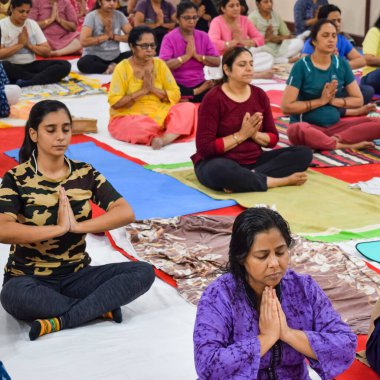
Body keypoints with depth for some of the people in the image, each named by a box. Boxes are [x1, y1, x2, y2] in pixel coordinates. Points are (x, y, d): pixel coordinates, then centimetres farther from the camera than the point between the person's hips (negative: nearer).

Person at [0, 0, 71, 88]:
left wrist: (29, 44, -7)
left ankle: (25, 83, -34)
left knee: (65, 65, -18)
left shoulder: (33, 24, 9)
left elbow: (47, 52, 7)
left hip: (31, 66, 4)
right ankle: (43, 78, -25)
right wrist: (20, 44, -12)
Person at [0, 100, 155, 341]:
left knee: (144, 272, -17)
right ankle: (100, 307, -19)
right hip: (30, 279, -3)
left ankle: (59, 321, -22)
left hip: (77, 276, 3)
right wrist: (59, 228, -26)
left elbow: (126, 213, -10)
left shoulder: (85, 173, 3)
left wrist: (78, 226, -22)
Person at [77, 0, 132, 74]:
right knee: (83, 63, -36)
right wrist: (106, 36, -14)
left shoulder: (119, 15, 1)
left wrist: (113, 36, -14)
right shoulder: (91, 16, -11)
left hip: (115, 57, 3)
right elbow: (84, 41, -21)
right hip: (95, 57, -3)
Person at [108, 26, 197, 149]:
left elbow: (175, 95, 3)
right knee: (139, 127, -40)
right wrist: (142, 91, -16)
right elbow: (114, 102, -13)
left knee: (188, 108, -21)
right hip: (129, 117, -4)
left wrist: (154, 89, -13)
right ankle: (174, 133, -17)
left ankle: (164, 139, -38)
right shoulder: (122, 68, -7)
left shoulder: (160, 64, 5)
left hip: (159, 114, 4)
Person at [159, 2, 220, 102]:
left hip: (199, 83, 3)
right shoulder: (169, 38, -5)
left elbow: (217, 62, 0)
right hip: (177, 85, -3)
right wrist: (187, 55, -17)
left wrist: (197, 56, -12)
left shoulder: (203, 37, 7)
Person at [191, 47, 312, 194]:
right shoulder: (213, 98, -11)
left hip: (254, 160, 6)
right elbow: (205, 147, -16)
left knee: (304, 153, -11)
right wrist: (242, 135, -17)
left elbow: (273, 138, 9)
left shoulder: (259, 95, 5)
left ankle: (250, 177, -26)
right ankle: (281, 181, -25)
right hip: (221, 163, -6)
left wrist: (254, 134, -13)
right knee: (220, 171, -43)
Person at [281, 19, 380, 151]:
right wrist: (321, 101, -12)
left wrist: (334, 100, -9)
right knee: (297, 130, -40)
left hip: (335, 125, 4)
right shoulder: (302, 66, -8)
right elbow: (286, 106, -13)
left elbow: (358, 100, 9)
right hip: (309, 126, -4)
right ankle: (346, 145, -23)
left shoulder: (341, 64, 4)